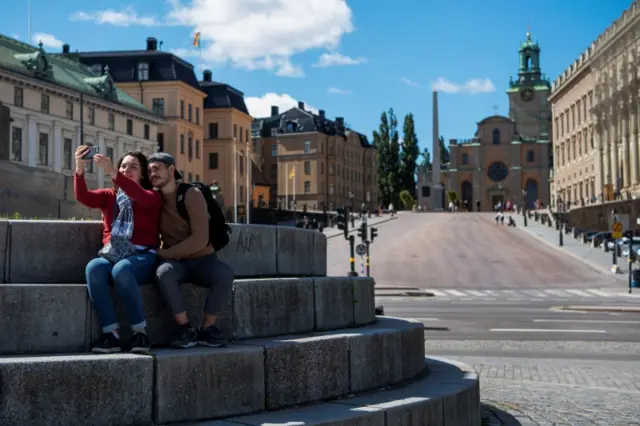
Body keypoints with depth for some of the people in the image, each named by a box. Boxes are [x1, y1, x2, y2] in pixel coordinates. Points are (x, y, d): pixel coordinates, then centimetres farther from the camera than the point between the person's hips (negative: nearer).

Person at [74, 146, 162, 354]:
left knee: (121, 269, -37)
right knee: (94, 268, -32)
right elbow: (83, 197, 0)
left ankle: (140, 331, -27)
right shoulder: (109, 195, 19)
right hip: (111, 255, 3)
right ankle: (110, 333, -32)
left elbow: (140, 196, -16)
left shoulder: (153, 196, 9)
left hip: (142, 256, -3)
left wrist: (112, 173, -29)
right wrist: (79, 169, -19)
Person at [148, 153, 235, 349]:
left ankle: (207, 328, -18)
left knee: (225, 273, -35)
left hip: (203, 260, -2)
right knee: (163, 272, -35)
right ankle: (186, 328, -24)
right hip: (176, 262, 2)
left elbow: (200, 239, -21)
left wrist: (164, 253, -19)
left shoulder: (191, 194, -13)